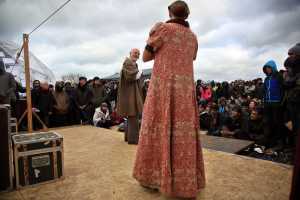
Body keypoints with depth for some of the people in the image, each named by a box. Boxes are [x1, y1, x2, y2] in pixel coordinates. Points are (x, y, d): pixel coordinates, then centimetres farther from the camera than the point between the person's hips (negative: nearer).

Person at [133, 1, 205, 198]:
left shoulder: (162, 28, 1)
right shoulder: (193, 37, 18)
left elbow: (145, 57, 3)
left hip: (163, 87, -5)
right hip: (186, 90, 5)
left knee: (159, 130, 3)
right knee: (184, 133, 7)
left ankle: (153, 176, 15)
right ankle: (187, 181, 14)